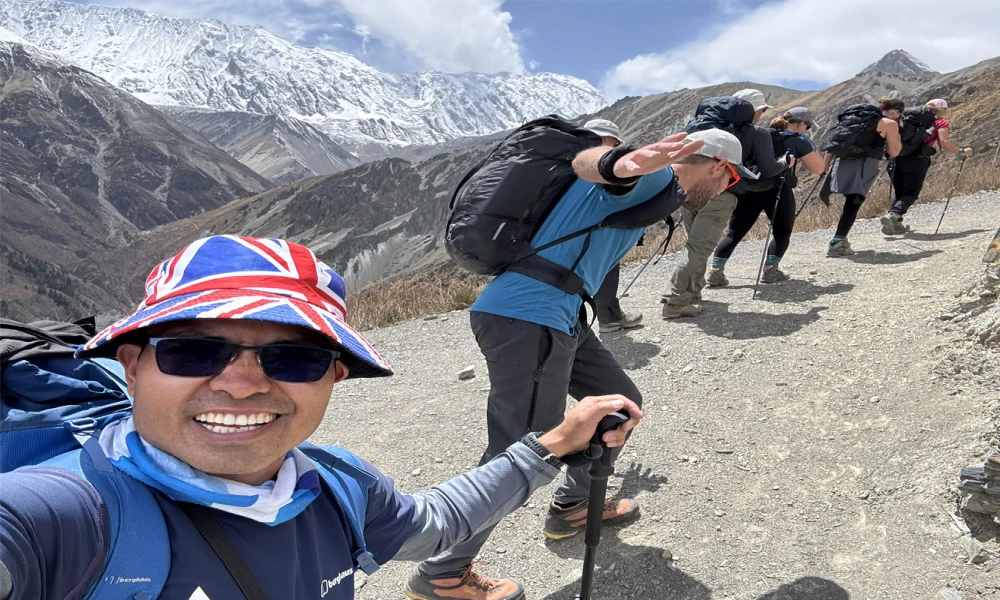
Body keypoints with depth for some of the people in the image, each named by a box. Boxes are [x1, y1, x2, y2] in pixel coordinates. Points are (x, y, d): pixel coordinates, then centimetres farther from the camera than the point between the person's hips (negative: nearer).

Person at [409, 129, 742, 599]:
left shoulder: (656, 192, 25)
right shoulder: (656, 173, -6)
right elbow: (586, 162, -29)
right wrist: (619, 165, -50)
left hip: (558, 318, 11)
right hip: (526, 320, -11)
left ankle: (571, 507, 38)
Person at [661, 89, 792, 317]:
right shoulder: (759, 133, 10)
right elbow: (767, 170, 7)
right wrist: (783, 163, 25)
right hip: (719, 194, -6)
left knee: (695, 243, 19)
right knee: (700, 247, -7)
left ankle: (691, 291, 23)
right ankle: (676, 301, -10)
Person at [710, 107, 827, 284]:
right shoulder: (800, 141, 4)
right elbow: (818, 168, 3)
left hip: (748, 188, 5)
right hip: (777, 191, -4)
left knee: (735, 232, 5)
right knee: (782, 232, 15)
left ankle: (716, 272, -2)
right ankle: (770, 270, 8)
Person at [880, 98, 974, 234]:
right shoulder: (941, 122, 13)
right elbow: (944, 143, -2)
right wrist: (962, 152, 11)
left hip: (898, 157, 5)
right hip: (917, 159, -5)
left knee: (900, 193, 13)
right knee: (911, 193, -1)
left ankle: (896, 223, -3)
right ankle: (893, 215, -27)